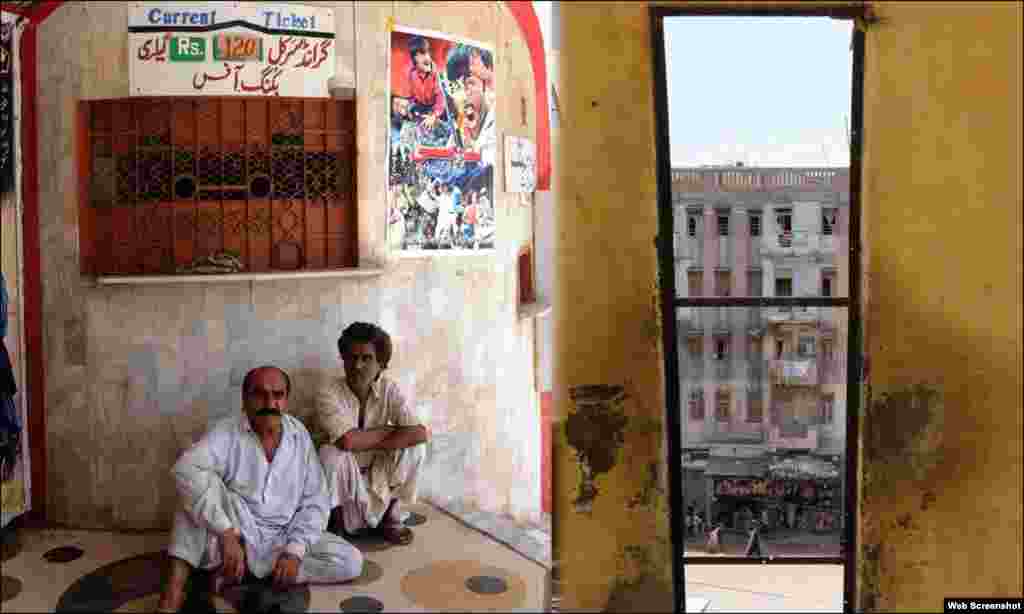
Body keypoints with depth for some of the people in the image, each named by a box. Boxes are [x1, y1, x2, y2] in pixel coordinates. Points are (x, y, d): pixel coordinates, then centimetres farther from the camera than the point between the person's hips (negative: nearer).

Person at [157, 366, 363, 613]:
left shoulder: (299, 435, -3)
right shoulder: (227, 433, -13)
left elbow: (315, 502, -2)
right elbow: (186, 469, -33)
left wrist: (295, 551, -18)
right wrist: (227, 534, -39)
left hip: (282, 540, 3)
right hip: (237, 535, -3)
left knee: (351, 562, -18)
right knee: (204, 482, -26)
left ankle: (239, 570, -17)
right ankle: (174, 589, -32)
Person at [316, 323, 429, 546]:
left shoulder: (389, 390, -12)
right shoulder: (329, 394, -21)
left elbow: (420, 433, -26)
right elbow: (348, 441, -36)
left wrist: (366, 442, -28)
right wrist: (389, 431, -21)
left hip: (378, 472, 3)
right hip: (344, 477, -3)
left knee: (415, 446, -20)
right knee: (332, 452, -33)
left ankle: (390, 517, -2)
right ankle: (335, 521, -8)